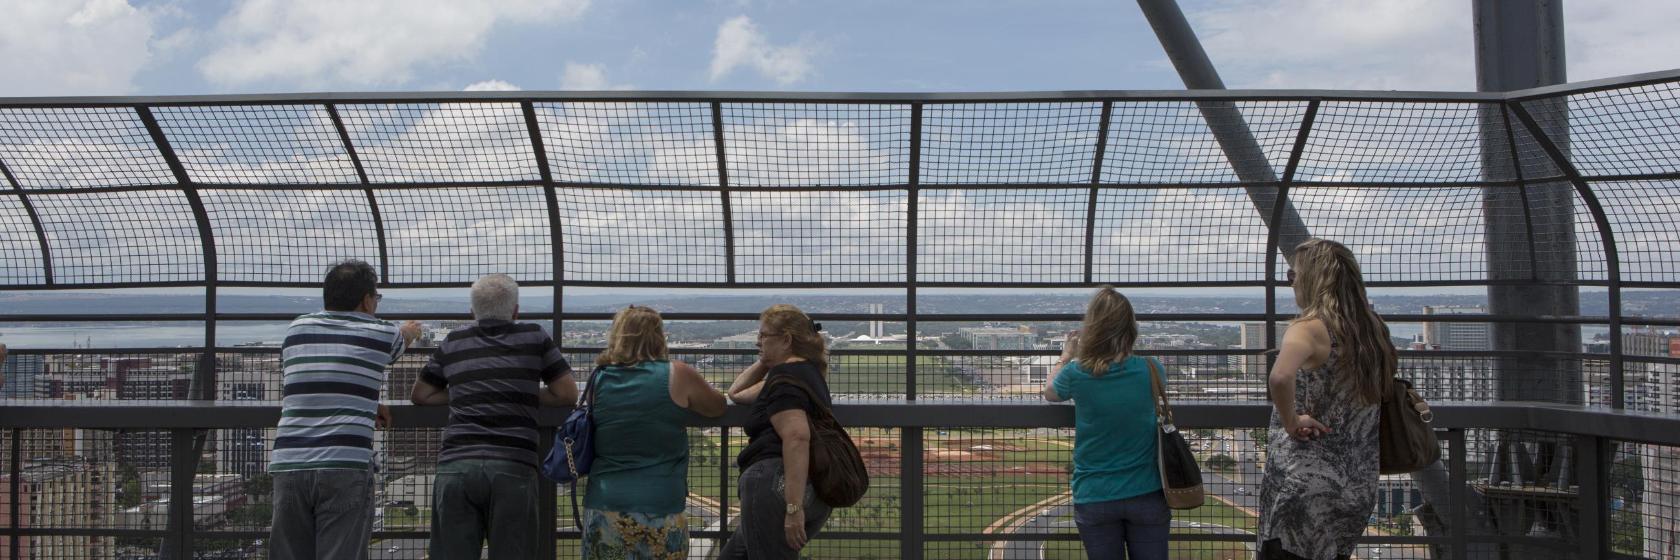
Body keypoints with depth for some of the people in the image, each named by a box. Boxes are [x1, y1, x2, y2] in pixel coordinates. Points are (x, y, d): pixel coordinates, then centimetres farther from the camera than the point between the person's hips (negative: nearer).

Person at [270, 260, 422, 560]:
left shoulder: (296, 330, 16)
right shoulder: (380, 333, 7)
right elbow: (407, 335, 32)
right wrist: (411, 330, 57)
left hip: (288, 465, 4)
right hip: (345, 467, -4)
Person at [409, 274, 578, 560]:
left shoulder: (454, 342, 18)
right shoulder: (534, 338, 11)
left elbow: (420, 395, 28)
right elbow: (568, 394, 11)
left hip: (455, 466, 2)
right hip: (513, 468, -2)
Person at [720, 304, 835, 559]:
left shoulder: (784, 376, -9)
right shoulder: (807, 371, 23)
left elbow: (797, 437, -25)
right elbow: (737, 393, 34)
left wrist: (793, 507, -28)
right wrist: (765, 361, 24)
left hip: (776, 484, -11)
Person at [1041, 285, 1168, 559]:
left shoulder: (1077, 374, -12)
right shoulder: (1150, 371, -9)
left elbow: (1050, 392, 12)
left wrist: (1066, 357, 28)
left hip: (1095, 498, 0)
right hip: (1146, 495, 0)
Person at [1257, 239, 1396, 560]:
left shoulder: (1311, 327, -14)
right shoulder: (1371, 330, 9)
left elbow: (1280, 377, -34)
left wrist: (1291, 422, -19)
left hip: (1307, 486, -8)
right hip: (1359, 489, 8)